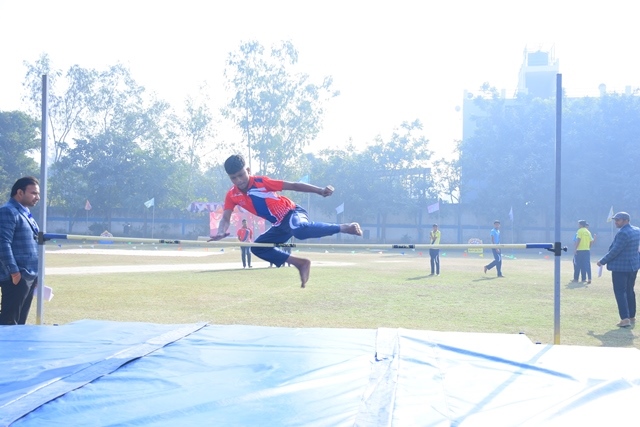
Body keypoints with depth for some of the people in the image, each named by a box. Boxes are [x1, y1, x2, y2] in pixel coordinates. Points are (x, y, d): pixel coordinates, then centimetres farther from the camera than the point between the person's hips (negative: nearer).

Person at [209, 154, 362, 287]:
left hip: (293, 213, -8)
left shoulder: (261, 182, -17)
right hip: (281, 225, 8)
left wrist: (320, 191, -25)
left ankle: (344, 227, -27)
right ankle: (301, 263, 2)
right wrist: (220, 233, -28)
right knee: (257, 248, 3)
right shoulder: (232, 195, -3)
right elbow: (226, 218, -4)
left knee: (299, 230, -40)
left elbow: (293, 186, -16)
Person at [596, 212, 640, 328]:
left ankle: (625, 318, -14)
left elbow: (615, 250, -20)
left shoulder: (622, 233, -21)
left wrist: (602, 261, -11)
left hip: (620, 267, -9)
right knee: (630, 291, 18)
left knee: (620, 292, -6)